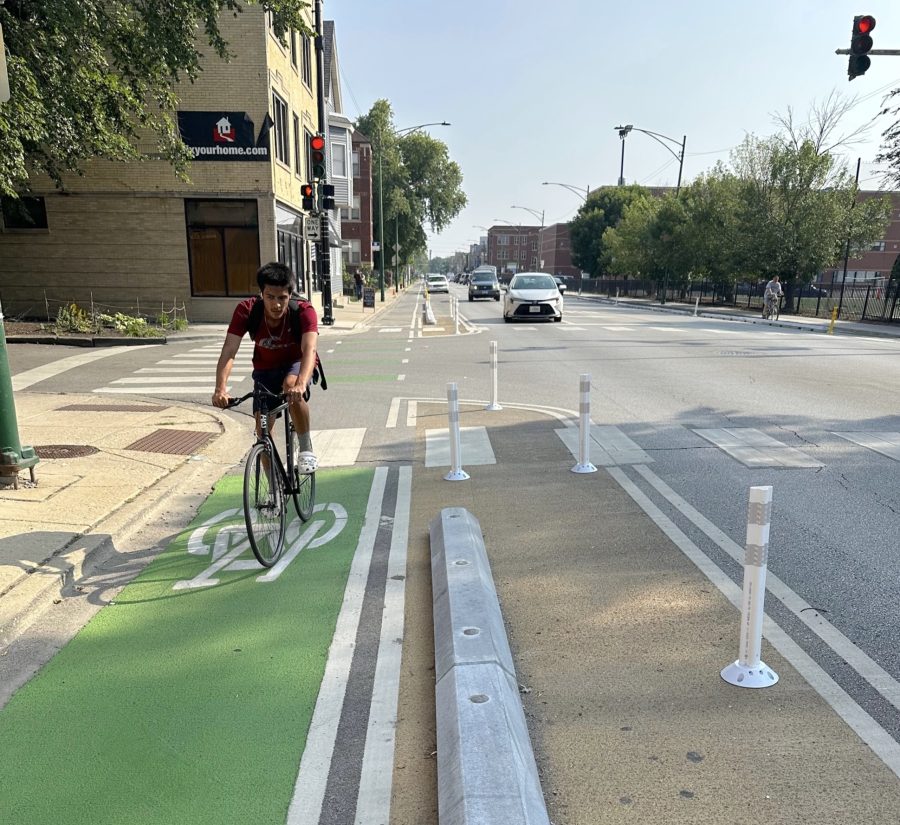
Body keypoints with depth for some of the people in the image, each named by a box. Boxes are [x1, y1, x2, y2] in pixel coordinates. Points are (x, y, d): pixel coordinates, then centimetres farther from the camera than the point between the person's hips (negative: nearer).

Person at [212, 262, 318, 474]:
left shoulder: (304, 311, -30)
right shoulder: (246, 310, -26)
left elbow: (309, 349, -44)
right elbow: (229, 350, -33)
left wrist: (301, 383, -63)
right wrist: (221, 388, -50)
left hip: (297, 365, -2)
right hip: (265, 370, 3)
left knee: (291, 386, -38)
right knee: (263, 430, -3)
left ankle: (306, 448, -19)